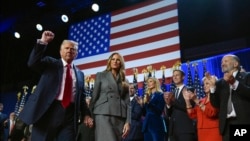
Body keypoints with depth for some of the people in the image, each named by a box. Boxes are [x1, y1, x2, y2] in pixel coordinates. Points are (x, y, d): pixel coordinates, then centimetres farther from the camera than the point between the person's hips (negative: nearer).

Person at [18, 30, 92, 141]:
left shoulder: (80, 74, 20)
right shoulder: (50, 63, 12)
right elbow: (33, 63, -7)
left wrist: (85, 114, 7)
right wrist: (42, 42, -16)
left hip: (70, 114, 3)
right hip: (48, 111, -2)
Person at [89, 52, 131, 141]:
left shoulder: (124, 81, 20)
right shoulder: (100, 75, 13)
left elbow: (127, 102, 12)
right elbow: (94, 96, 8)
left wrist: (128, 122, 0)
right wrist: (90, 116, -1)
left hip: (120, 117, 4)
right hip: (103, 114, -3)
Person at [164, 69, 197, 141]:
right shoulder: (172, 94, 18)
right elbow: (169, 113, 15)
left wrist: (174, 100, -15)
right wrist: (168, 104, -6)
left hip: (186, 128, -6)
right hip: (173, 129, 6)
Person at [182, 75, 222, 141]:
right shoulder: (201, 101, 16)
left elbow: (211, 113, -18)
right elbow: (192, 115, 9)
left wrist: (196, 100, -19)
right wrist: (187, 100, -2)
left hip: (213, 133, -6)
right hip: (202, 134, 6)